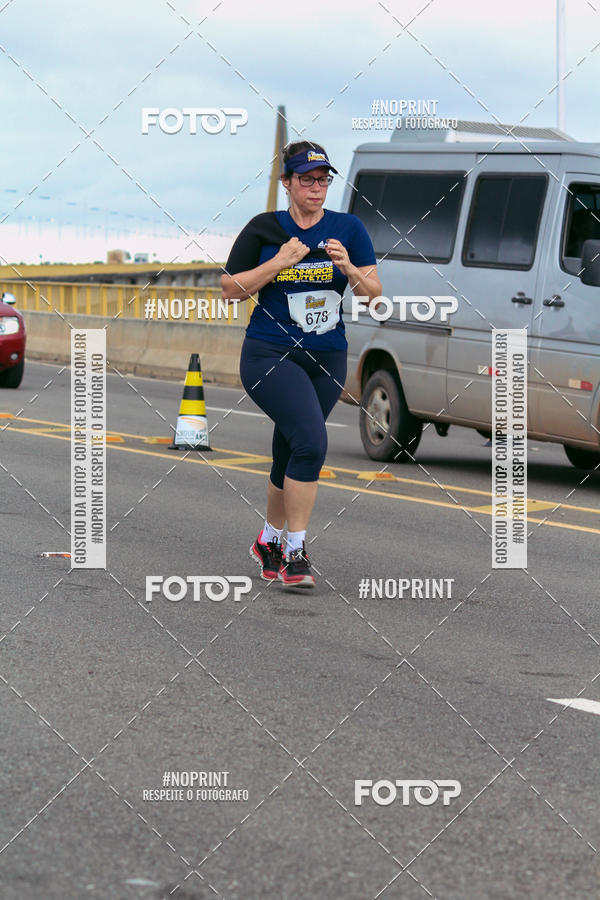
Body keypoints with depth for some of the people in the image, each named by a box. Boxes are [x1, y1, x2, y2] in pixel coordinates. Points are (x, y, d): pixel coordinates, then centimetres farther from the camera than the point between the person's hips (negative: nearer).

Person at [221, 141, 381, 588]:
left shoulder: (349, 229, 5)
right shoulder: (264, 229, -1)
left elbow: (375, 294, 4)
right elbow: (231, 289, -1)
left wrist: (349, 268, -15)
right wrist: (278, 263, -12)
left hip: (328, 358, 4)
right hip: (270, 354, -4)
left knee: (291, 456, 12)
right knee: (311, 441, -22)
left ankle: (269, 540, 36)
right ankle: (295, 552, -15)